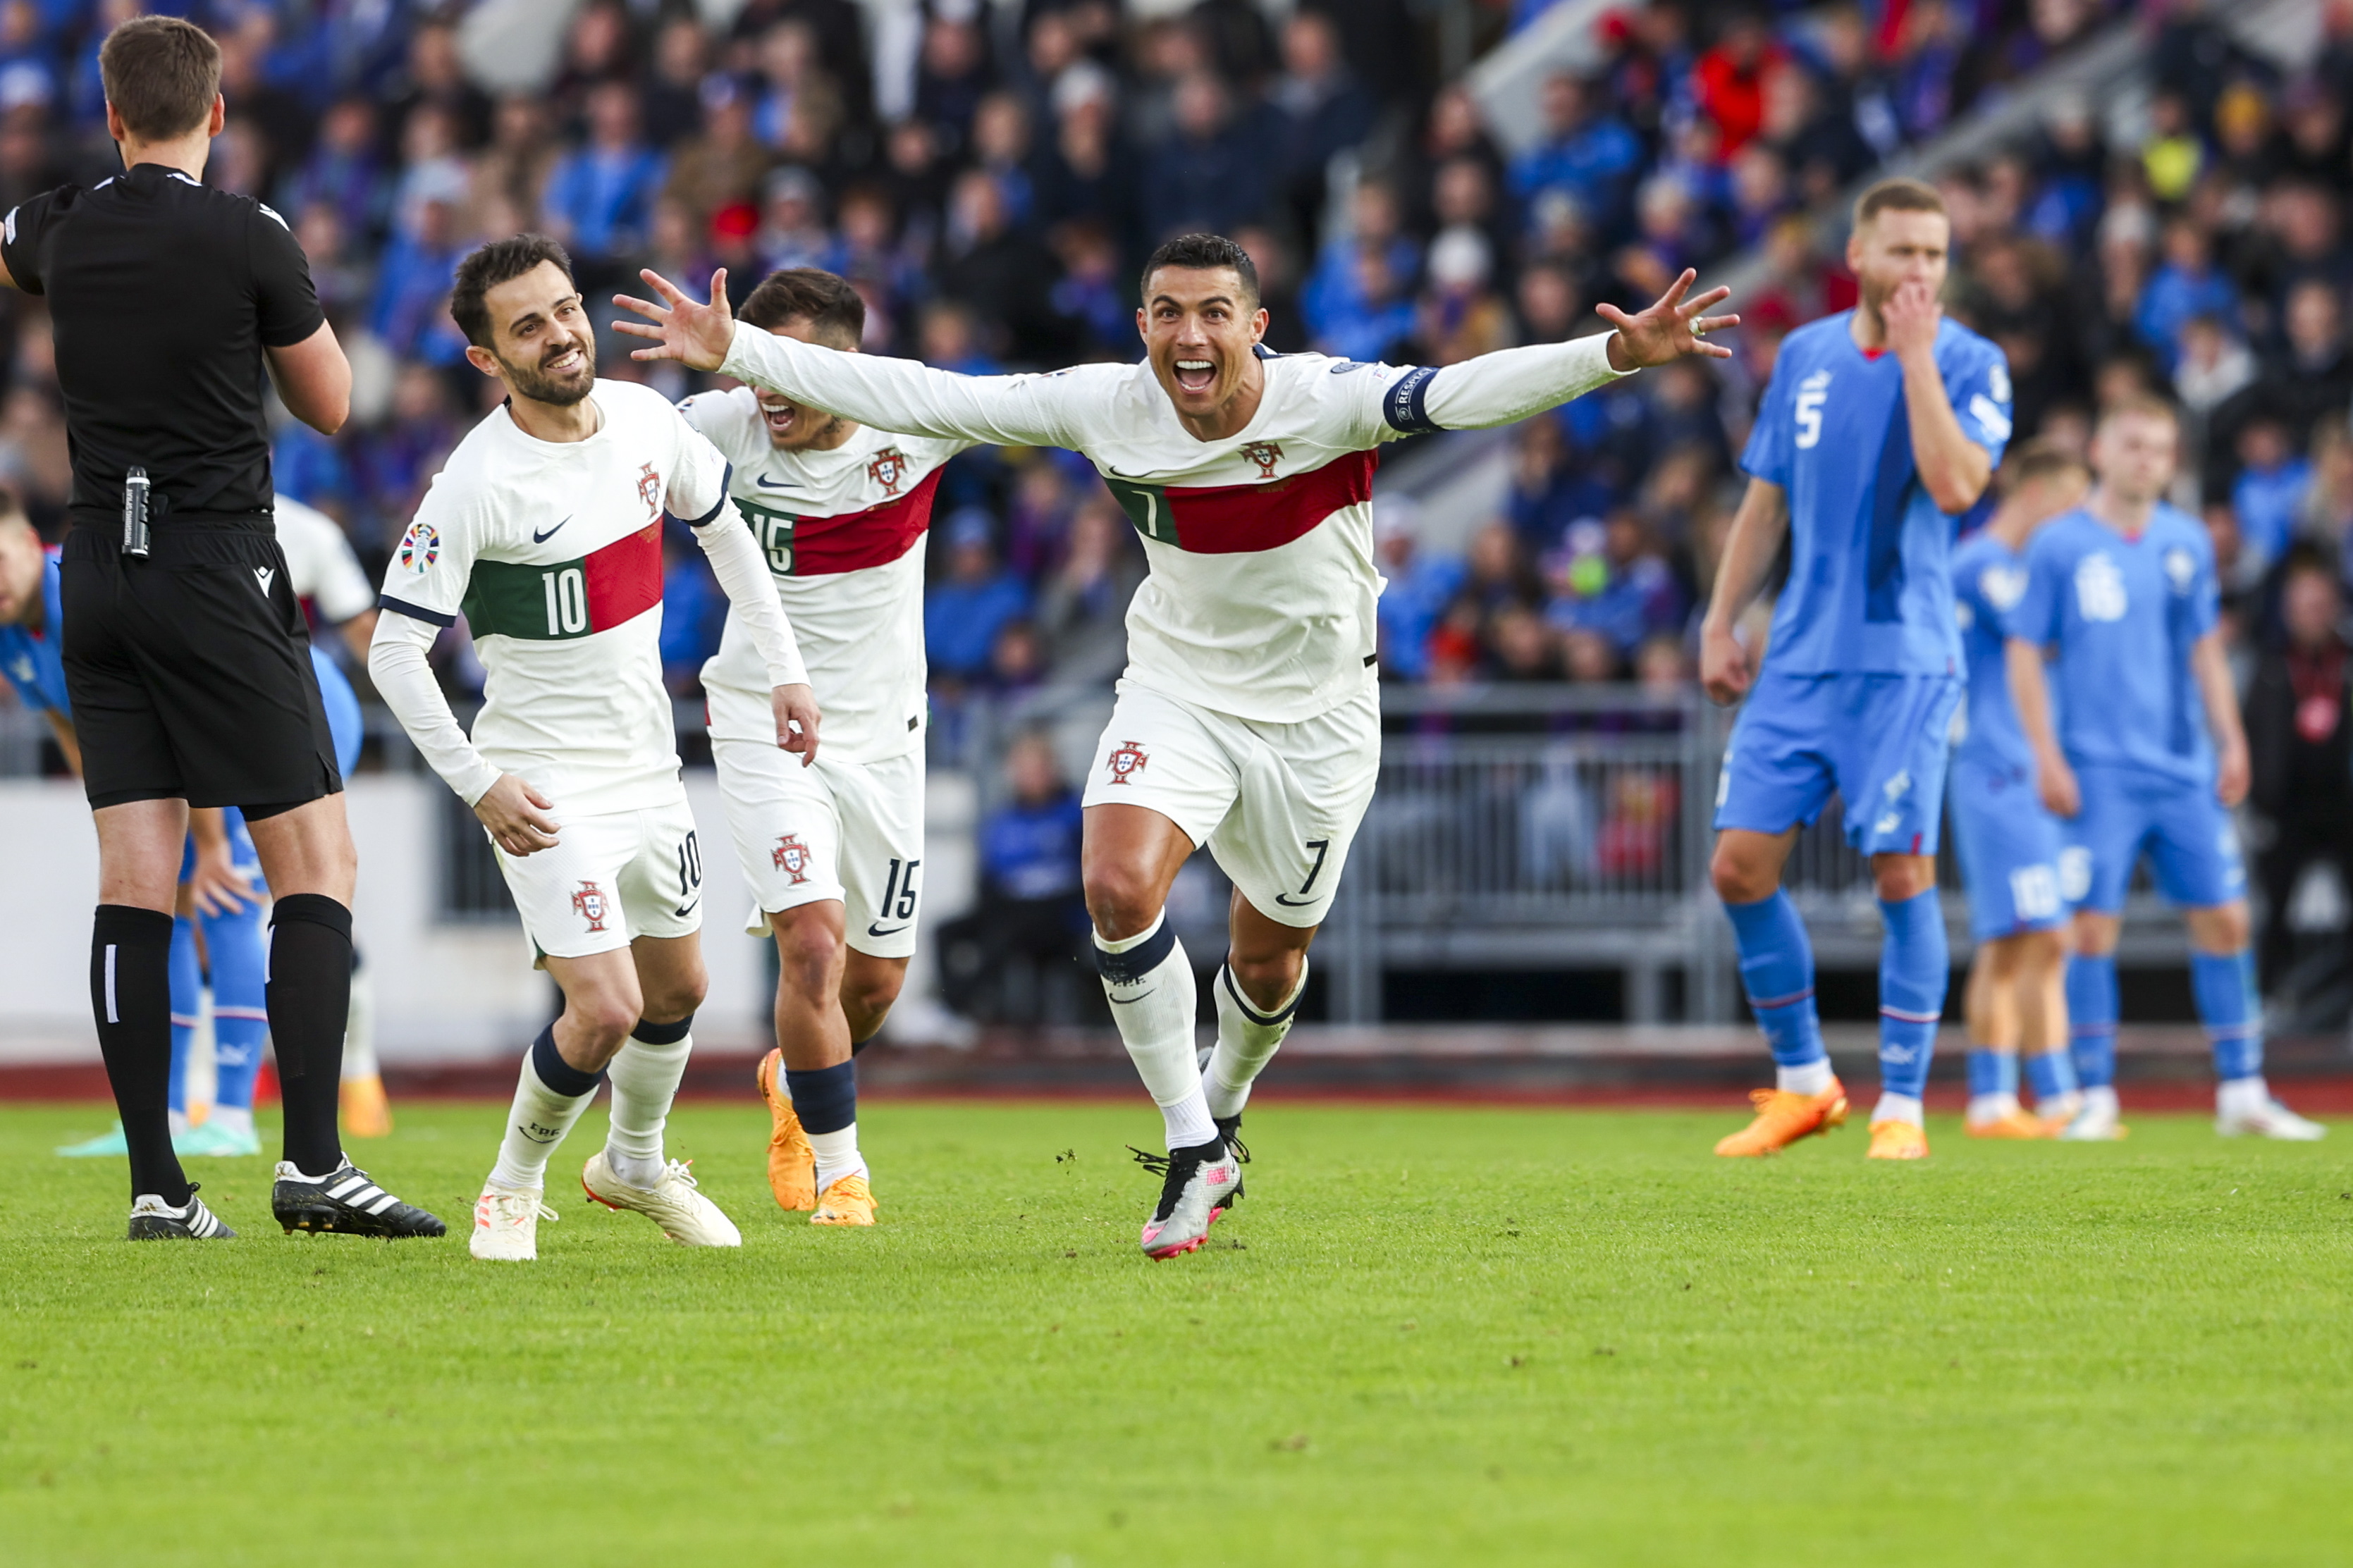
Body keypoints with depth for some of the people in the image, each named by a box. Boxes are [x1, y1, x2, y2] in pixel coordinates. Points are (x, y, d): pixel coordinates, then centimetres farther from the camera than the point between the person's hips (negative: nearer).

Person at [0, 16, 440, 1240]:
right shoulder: (248, 239, -10)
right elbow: (330, 406, 3)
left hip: (99, 574, 5)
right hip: (220, 573, -5)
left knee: (134, 883, 3)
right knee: (315, 866, -2)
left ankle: (156, 1184, -1)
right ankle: (312, 1164, -12)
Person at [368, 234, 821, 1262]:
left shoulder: (645, 418, -4)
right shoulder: (476, 483, -22)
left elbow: (721, 527, 15)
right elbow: (394, 650, -19)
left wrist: (784, 666, 11)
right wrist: (478, 783, -21)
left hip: (648, 763, 7)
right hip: (546, 785, -6)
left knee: (677, 991, 18)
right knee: (606, 1012, -15)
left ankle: (635, 1162, 44)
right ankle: (514, 1186, 10)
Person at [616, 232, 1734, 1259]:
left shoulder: (1324, 403, -22)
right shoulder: (1106, 407, -14)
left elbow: (1465, 393, -36)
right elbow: (924, 399, -10)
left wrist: (1615, 354, -53)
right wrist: (739, 353, -12)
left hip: (1316, 715, -1)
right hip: (1177, 693, 1)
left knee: (1268, 960, 12)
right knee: (1119, 889, -24)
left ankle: (1221, 1113, 46)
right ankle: (1191, 1148, -9)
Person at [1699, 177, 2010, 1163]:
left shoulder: (1968, 364, -4)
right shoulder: (1805, 355, 9)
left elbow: (1954, 486, -21)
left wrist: (1914, 355, -17)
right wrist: (1720, 623, 12)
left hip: (1902, 663, -4)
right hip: (1798, 660, 4)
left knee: (1902, 876, -8)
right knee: (1739, 866, -1)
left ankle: (1899, 1106, 2)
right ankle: (1803, 1084, 14)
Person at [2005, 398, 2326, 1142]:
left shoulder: (2187, 543, 10)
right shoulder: (2060, 545, -2)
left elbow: (2206, 649, 16)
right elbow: (2025, 655, -1)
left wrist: (2230, 740, 7)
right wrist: (2047, 757, -8)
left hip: (2185, 771, 4)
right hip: (2100, 768, -4)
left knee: (2223, 919, 1)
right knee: (2095, 927, -7)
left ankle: (2243, 1093, 7)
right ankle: (2096, 1099, 0)